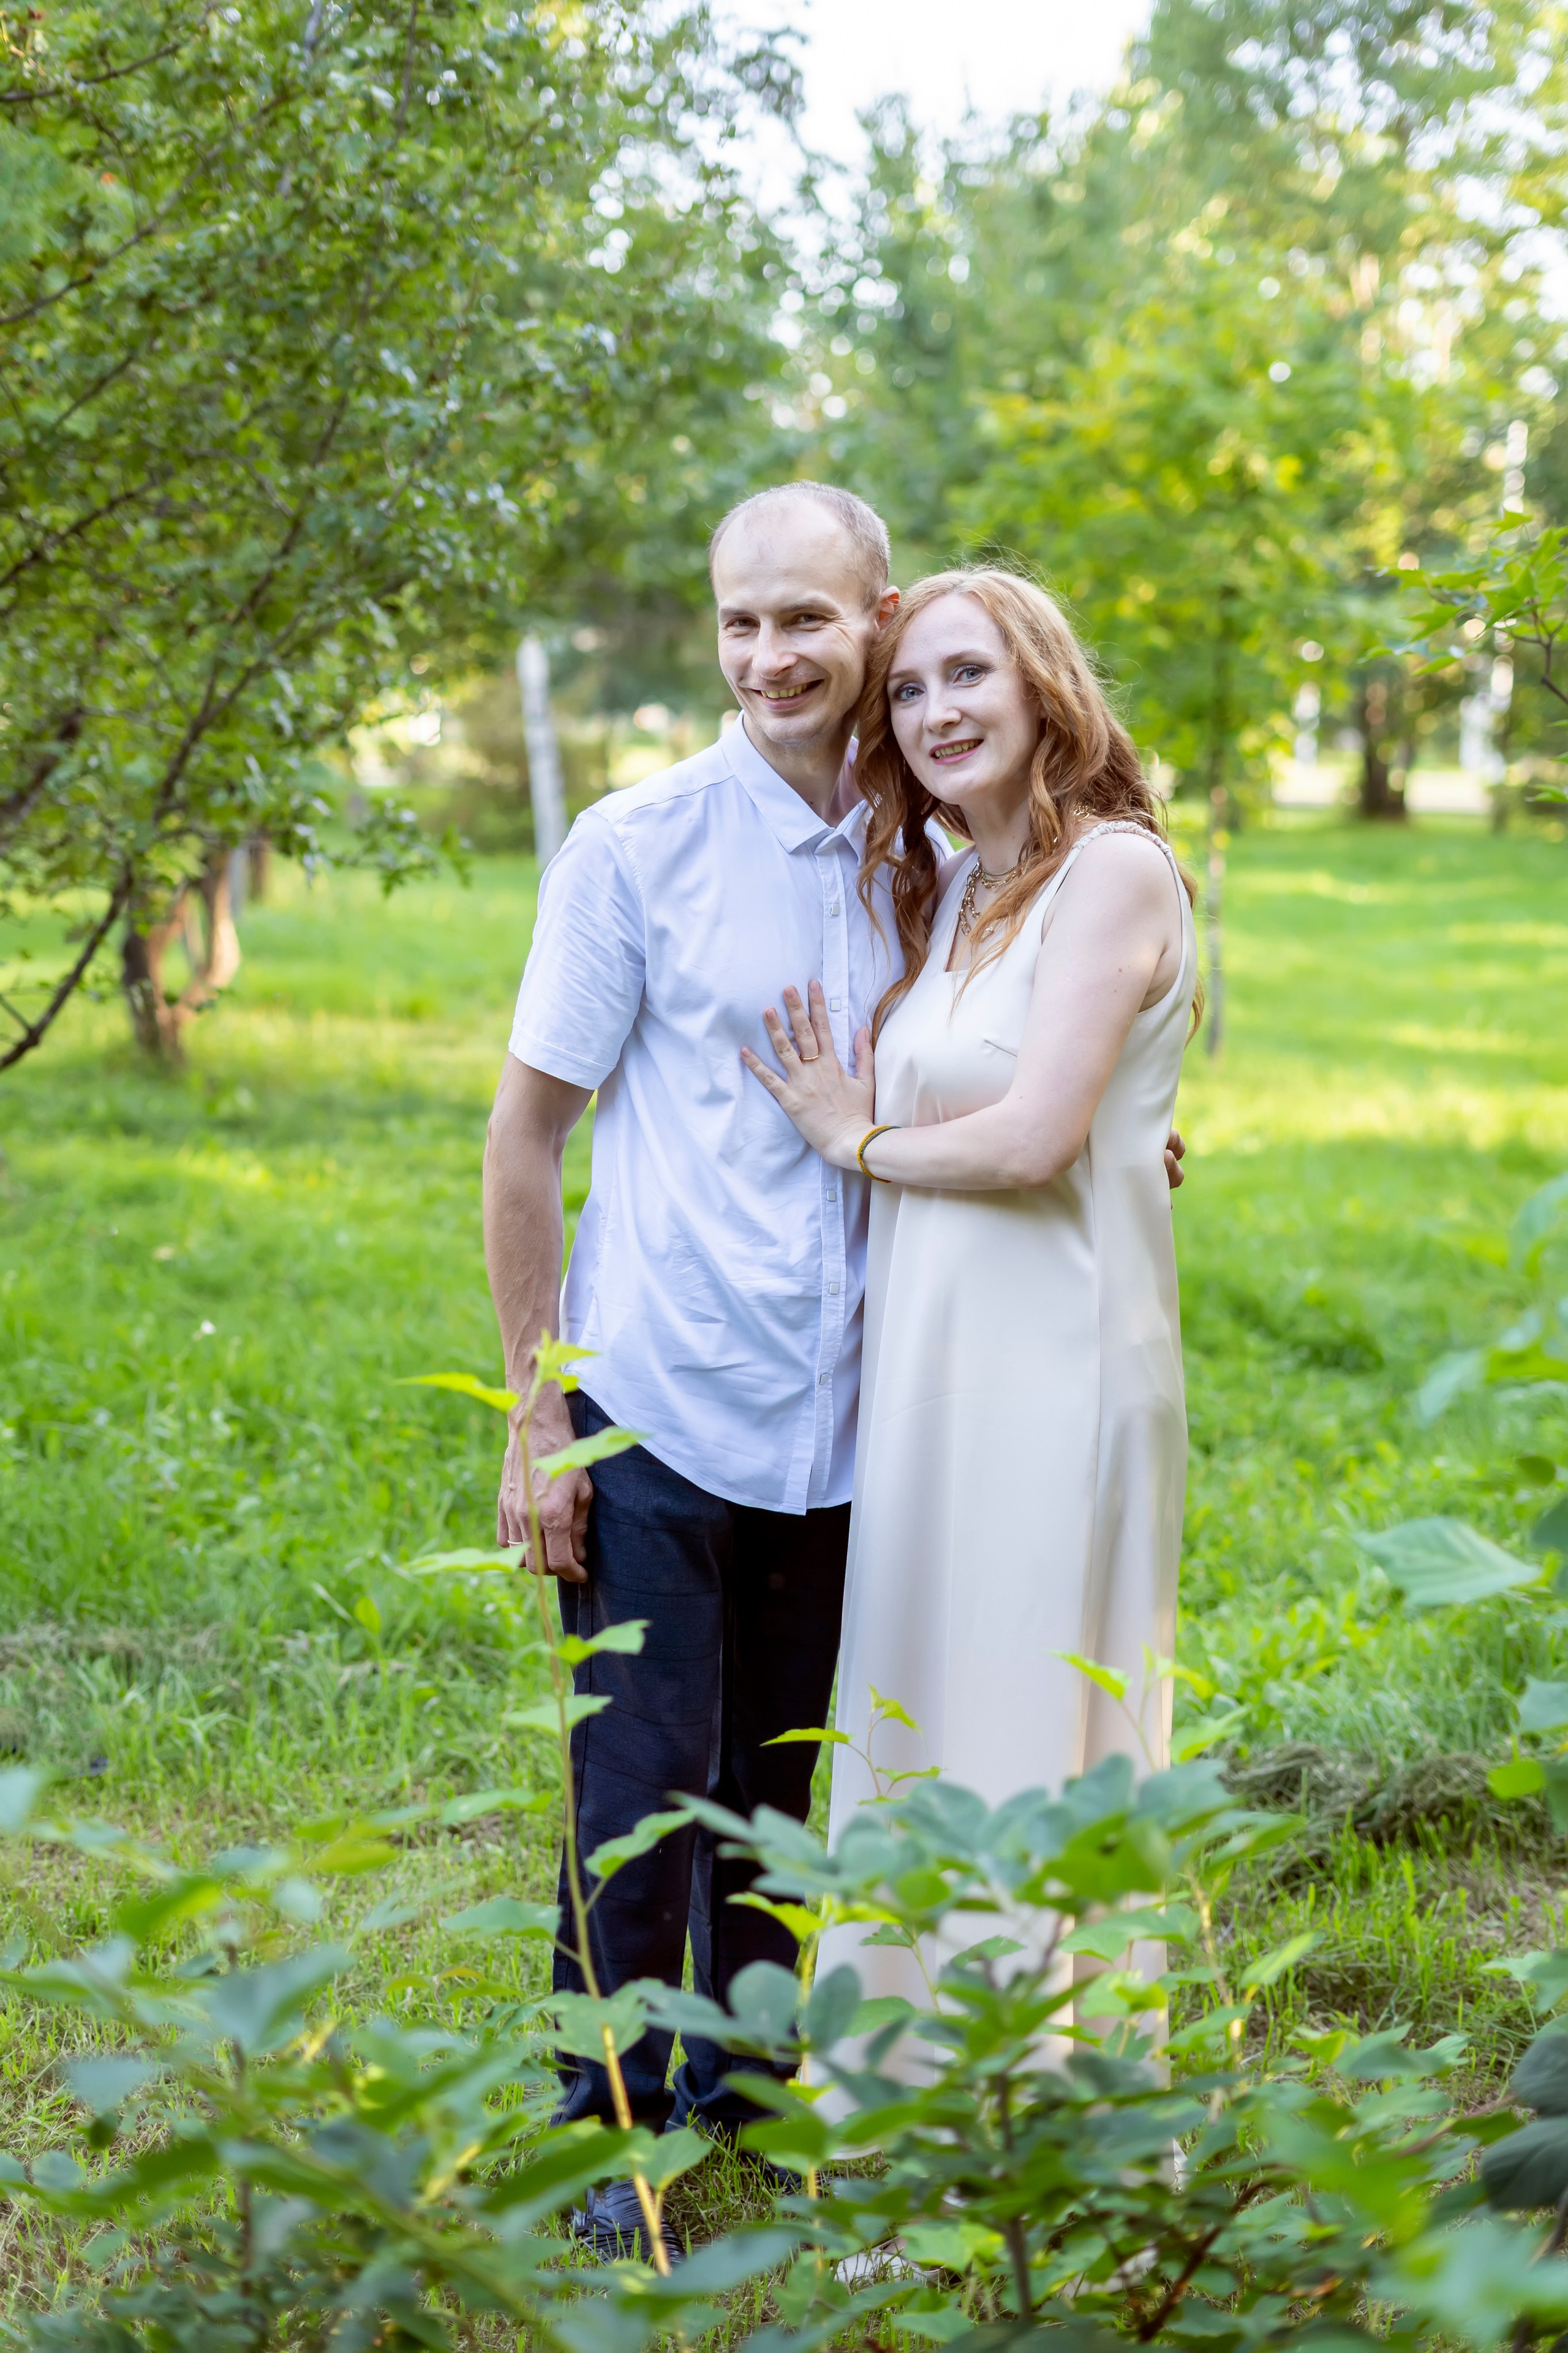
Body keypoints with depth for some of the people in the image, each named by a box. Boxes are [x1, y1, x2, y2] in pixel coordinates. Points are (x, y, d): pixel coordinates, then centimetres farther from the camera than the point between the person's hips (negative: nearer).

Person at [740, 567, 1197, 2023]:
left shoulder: (1112, 871, -10)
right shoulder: (945, 890, 16)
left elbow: (1031, 1139, -18)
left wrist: (857, 1139, -4)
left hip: (1054, 1363, -8)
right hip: (931, 1362, 8)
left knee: (1028, 1744, -1)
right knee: (924, 1743, 14)